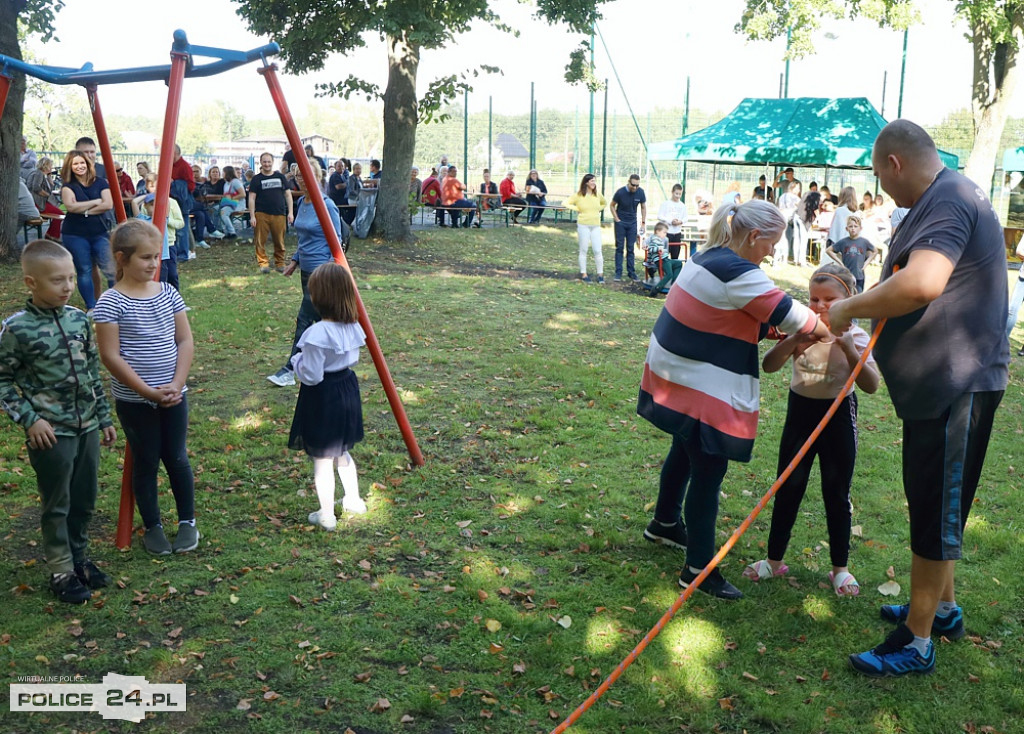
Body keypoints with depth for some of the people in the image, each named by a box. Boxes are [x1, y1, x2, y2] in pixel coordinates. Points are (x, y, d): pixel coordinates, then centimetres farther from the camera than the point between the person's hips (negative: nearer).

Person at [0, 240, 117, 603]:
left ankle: (78, 555, 36)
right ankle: (61, 570, 24)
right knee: (56, 504, 9)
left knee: (84, 499, 16)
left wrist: (104, 417, 13)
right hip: (51, 433, -5)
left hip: (87, 427, 5)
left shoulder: (78, 319, 1)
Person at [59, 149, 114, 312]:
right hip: (75, 235, 0)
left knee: (111, 269, -8)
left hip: (99, 233, 0)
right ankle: (91, 307, 14)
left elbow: (108, 204, -10)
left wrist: (84, 210, -12)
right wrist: (95, 202, -11)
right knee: (84, 271, 6)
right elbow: (70, 206, -16)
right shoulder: (68, 186, 3)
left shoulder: (100, 183, 5)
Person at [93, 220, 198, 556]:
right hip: (133, 400, -3)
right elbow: (111, 356, -14)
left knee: (177, 458, 12)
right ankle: (153, 527, 26)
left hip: (174, 395, 3)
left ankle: (187, 521, 28)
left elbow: (185, 341, 2)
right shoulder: (110, 303, -12)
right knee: (146, 462, 9)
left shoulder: (168, 293, 1)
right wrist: (148, 392, -17)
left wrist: (177, 384, -10)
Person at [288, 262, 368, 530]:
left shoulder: (317, 333, -26)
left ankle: (326, 516, 20)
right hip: (347, 390, 7)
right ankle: (354, 500, 39)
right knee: (342, 451, 27)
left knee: (322, 460, 8)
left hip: (322, 398, -7)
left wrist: (297, 360, -5)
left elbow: (311, 376, -21)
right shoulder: (353, 326, -4)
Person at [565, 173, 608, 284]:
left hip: (596, 226, 3)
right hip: (583, 225, -3)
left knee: (597, 250, -2)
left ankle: (600, 275, 5)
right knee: (583, 250, 5)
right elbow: (566, 204, -3)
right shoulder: (578, 195, -4)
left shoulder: (597, 195, 6)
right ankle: (583, 274, 12)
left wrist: (598, 209, 7)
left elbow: (604, 203, 24)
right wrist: (578, 209, -8)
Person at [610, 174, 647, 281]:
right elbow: (612, 205, -1)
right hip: (621, 222, -2)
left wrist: (643, 223, 1)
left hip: (632, 223, 2)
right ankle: (618, 273, 3)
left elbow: (643, 207, 5)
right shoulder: (620, 192, -15)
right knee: (620, 248, 0)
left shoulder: (640, 192, -8)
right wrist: (617, 219, -8)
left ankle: (631, 272, 9)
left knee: (630, 248, 5)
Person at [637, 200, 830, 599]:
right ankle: (699, 568, 7)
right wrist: (830, 331, -1)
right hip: (702, 389, -11)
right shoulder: (738, 273, -22)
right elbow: (785, 313, -16)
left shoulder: (708, 257, 9)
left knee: (685, 453, 26)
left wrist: (784, 334, 3)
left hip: (677, 373, 11)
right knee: (708, 472, -2)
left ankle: (665, 523, 46)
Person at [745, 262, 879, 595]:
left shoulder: (855, 336, -9)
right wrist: (794, 341, -32)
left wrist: (848, 349, -31)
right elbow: (768, 366, -16)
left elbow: (871, 385, -19)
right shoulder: (801, 330, -5)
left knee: (836, 493, 7)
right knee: (788, 488, 8)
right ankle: (774, 559, 21)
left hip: (838, 416, -2)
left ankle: (840, 568, 22)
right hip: (800, 411, 2)